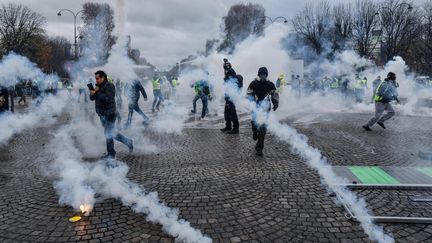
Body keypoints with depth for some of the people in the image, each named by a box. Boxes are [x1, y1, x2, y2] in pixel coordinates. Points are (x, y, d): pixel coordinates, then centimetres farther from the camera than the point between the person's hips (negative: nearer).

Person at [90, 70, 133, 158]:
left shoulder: (109, 86, -13)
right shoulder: (99, 86, 13)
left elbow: (107, 98, -26)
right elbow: (92, 98, 8)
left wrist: (96, 94, -26)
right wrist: (93, 92, -11)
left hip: (109, 114, -9)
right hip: (102, 114, 9)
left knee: (108, 133, -3)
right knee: (110, 133, 14)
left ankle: (111, 154, 8)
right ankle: (128, 142, 23)